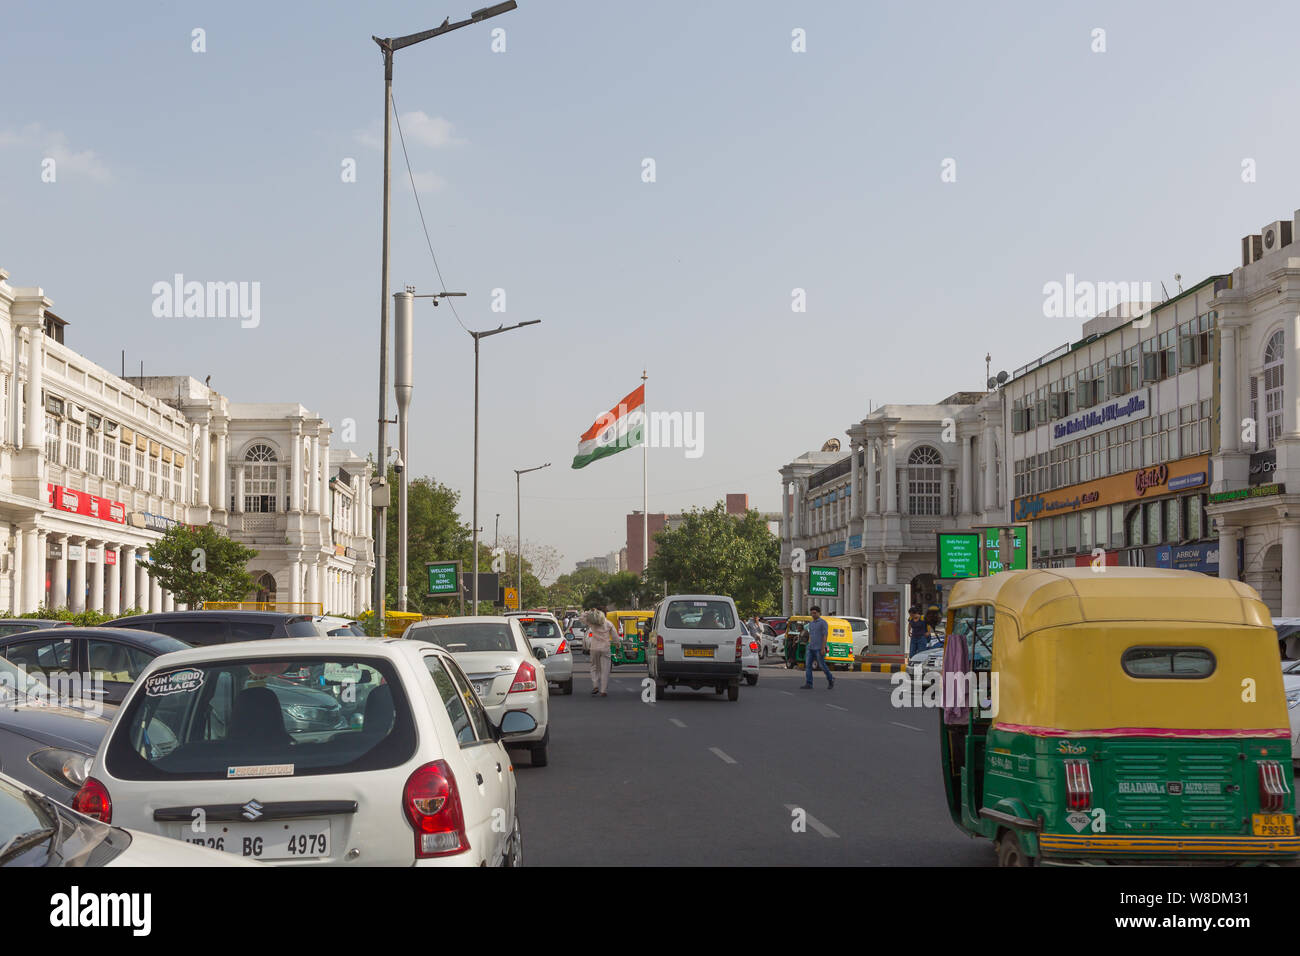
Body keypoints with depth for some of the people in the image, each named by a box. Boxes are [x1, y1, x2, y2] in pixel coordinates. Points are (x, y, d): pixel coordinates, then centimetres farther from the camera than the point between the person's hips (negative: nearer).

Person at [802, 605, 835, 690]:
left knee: (822, 665, -1)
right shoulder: (811, 623, 15)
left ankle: (830, 680, 21)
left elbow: (825, 636, -13)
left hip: (819, 648, -7)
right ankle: (808, 684, -7)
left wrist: (823, 648, -19)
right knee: (808, 665, -5)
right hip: (811, 648, 7)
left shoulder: (823, 623, -8)